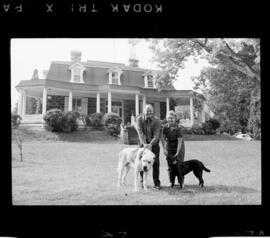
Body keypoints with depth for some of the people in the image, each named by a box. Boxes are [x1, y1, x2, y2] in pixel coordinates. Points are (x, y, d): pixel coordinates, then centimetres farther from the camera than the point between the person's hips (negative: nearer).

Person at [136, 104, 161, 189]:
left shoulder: (156, 120, -14)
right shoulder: (139, 119, -12)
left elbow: (156, 135, -19)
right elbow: (140, 133, -19)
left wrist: (151, 144, -34)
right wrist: (144, 143, -32)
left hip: (154, 143, -1)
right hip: (143, 143, 1)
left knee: (155, 163, -4)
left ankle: (156, 183, 2)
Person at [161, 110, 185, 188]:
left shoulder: (178, 128, -23)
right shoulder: (165, 127, -12)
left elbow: (180, 141, -23)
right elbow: (163, 138, -4)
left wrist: (177, 153, -25)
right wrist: (164, 149, -11)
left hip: (178, 147, -3)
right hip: (169, 146, 4)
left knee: (178, 164, -9)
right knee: (170, 164, 4)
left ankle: (181, 182, 1)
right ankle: (172, 182, 14)